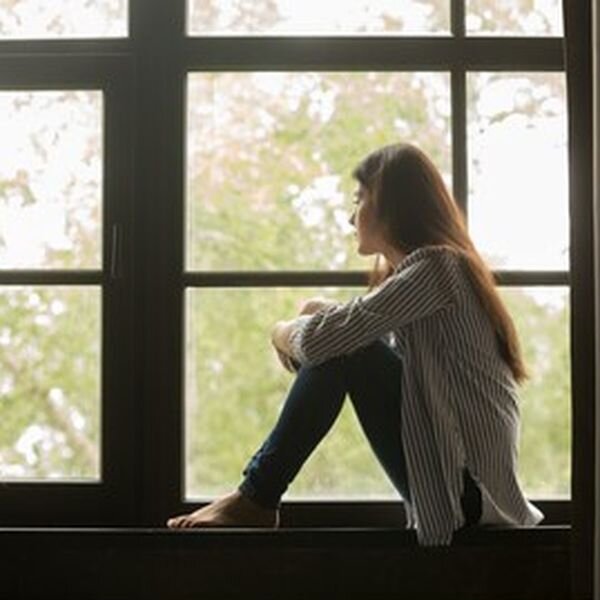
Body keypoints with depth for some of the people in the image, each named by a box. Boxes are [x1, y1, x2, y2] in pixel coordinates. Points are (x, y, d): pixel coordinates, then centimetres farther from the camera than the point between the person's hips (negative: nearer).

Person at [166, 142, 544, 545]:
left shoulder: (434, 266, -15)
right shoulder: (438, 266, 17)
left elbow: (325, 338, -22)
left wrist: (284, 332, 0)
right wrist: (321, 313, 2)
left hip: (465, 485, -9)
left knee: (341, 349, -15)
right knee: (342, 344, 8)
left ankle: (256, 500, -6)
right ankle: (257, 496, 5)